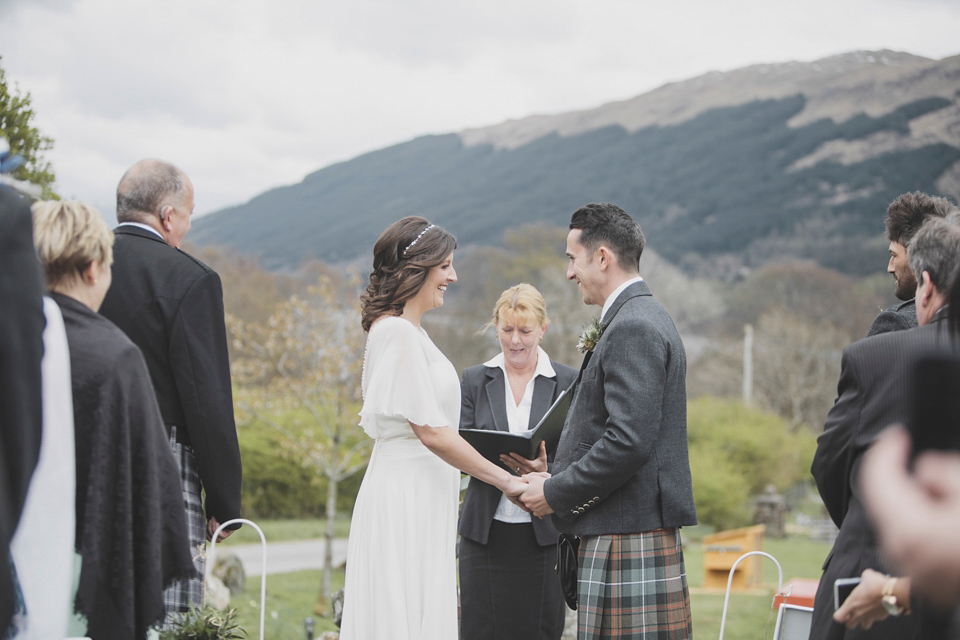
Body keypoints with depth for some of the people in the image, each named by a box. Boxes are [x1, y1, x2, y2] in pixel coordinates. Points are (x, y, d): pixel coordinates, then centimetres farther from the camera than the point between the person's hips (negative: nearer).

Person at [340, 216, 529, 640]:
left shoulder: (407, 331, 17)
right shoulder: (397, 332, -14)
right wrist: (506, 481, -14)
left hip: (421, 501, 10)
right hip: (405, 498, -10)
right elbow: (431, 432, -18)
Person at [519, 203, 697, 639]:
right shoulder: (643, 319, 19)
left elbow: (628, 442, -22)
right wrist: (554, 477, 13)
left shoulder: (633, 329, -14)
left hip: (627, 535, -10)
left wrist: (555, 493, -12)